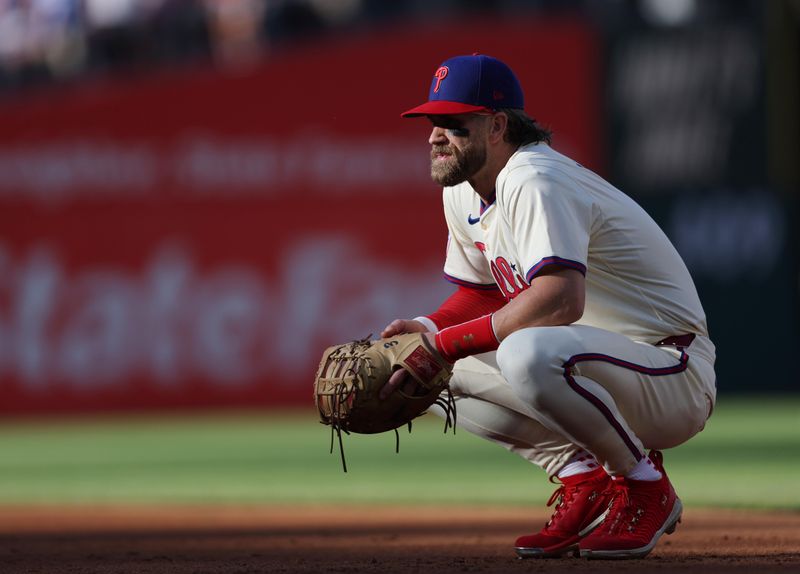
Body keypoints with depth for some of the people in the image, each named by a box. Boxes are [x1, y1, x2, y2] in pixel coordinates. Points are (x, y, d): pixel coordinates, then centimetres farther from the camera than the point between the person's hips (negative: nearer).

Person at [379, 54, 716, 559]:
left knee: (528, 354, -38)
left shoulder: (532, 183, -23)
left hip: (675, 375, -10)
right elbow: (484, 292, 21)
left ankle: (646, 488, -16)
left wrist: (447, 343, -32)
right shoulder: (464, 191, 8)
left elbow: (560, 300, -37)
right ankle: (584, 479, 5)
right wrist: (428, 330, -1)